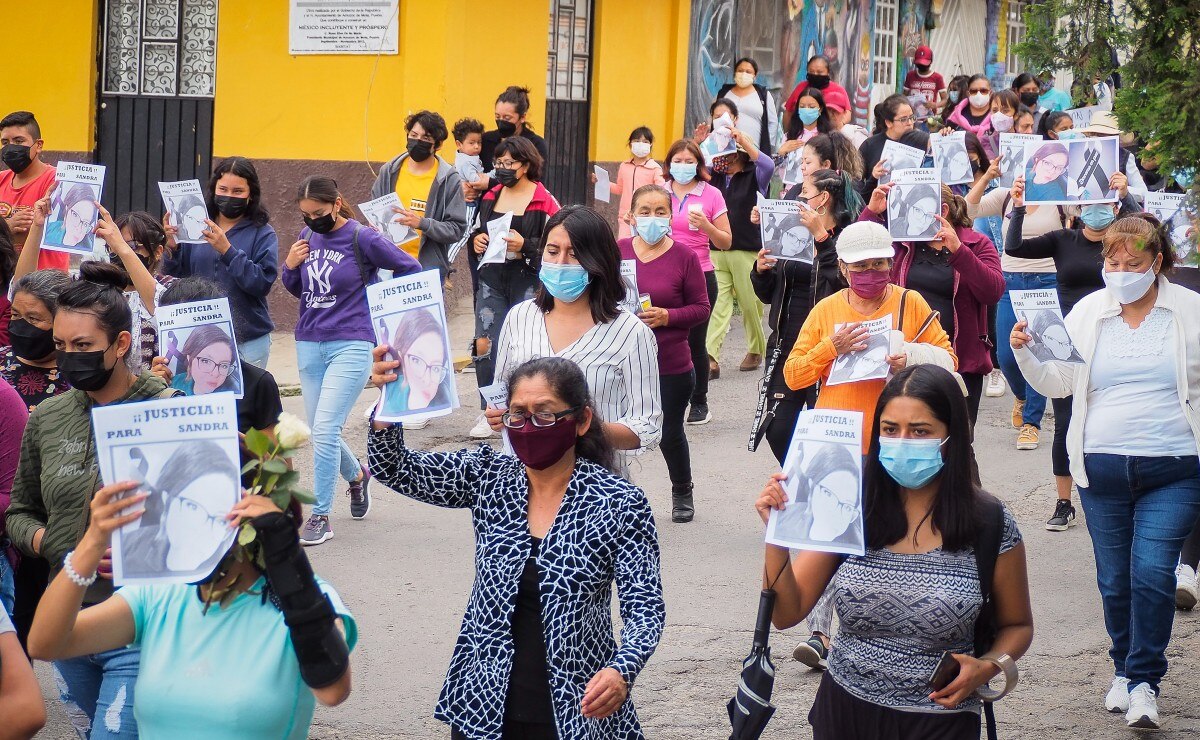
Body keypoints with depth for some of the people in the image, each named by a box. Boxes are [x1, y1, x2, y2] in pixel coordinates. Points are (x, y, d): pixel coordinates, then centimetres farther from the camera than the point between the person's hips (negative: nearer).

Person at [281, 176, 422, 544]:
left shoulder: (363, 238, -9)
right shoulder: (308, 237, 6)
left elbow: (411, 268, -2)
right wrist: (290, 266, -2)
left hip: (351, 346, -6)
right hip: (309, 344, 6)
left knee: (324, 428, -15)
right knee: (322, 431, 12)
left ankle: (320, 516, -7)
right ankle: (357, 476, 42)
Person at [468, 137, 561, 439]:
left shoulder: (544, 202, -6)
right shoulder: (490, 197, 11)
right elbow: (478, 232, 25)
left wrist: (525, 246, -20)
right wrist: (476, 241, 3)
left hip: (528, 283, -4)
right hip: (492, 281, 4)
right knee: (484, 344, -4)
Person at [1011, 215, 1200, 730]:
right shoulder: (1087, 312, 5)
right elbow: (1058, 383, 6)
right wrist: (1026, 354, -10)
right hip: (1102, 469, 2)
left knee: (1151, 572, -12)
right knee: (1114, 580, 10)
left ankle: (1144, 681, 1)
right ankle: (1125, 669, 30)